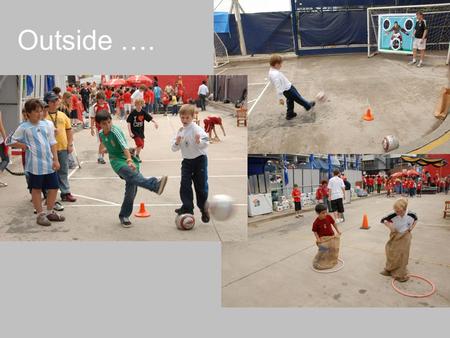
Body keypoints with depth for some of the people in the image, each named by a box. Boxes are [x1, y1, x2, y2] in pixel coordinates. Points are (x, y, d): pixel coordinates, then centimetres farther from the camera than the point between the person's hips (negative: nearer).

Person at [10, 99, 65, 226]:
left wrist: (55, 159, 2)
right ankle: (40, 214, 20)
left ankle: (50, 212, 26)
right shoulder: (24, 127, -5)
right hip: (35, 165, -4)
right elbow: (13, 142, 1)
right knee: (37, 189, 7)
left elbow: (52, 143, 6)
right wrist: (25, 146, -9)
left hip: (49, 163, 4)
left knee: (53, 187, 9)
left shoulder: (46, 125, 5)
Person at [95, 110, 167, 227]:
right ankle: (155, 184, -62)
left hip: (128, 160, -1)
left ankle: (124, 216, 20)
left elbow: (124, 146, -28)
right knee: (132, 174, -34)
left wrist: (130, 160, -43)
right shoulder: (101, 134, 5)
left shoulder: (115, 131, -13)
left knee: (131, 191, -4)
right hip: (116, 161, 1)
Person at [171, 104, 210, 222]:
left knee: (201, 185, 2)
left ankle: (204, 209, 18)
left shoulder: (196, 129, -12)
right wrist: (177, 143, -15)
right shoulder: (180, 131, 5)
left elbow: (206, 143, -21)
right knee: (185, 185, 2)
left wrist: (199, 141, -41)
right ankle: (187, 208, 14)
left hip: (199, 159, -5)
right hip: (187, 161, 5)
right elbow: (174, 148, 5)